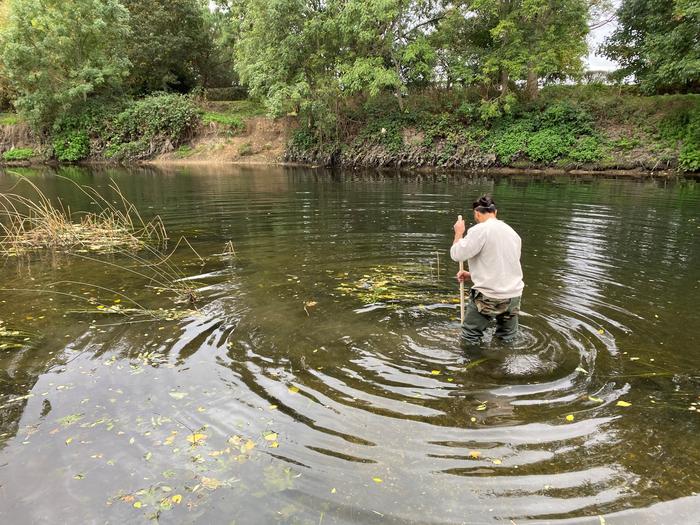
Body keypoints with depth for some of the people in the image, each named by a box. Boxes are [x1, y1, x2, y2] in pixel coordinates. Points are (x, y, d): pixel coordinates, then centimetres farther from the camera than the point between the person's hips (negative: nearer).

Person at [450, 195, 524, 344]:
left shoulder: (479, 230, -13)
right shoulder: (512, 232, 11)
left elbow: (457, 254, -13)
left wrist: (459, 233, 3)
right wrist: (472, 274, 20)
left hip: (489, 296, -6)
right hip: (514, 294, 7)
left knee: (470, 338, 8)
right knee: (508, 338, 20)